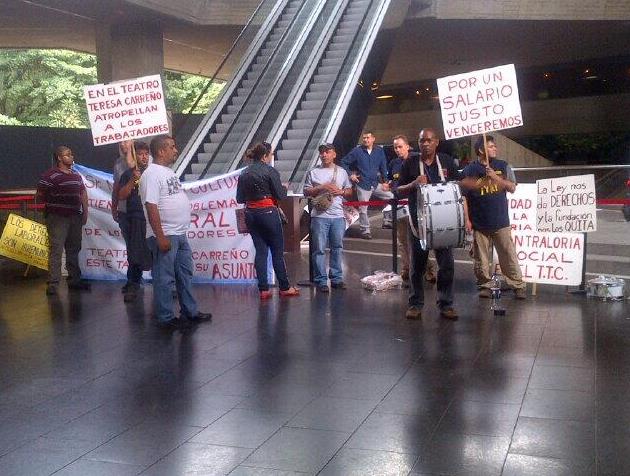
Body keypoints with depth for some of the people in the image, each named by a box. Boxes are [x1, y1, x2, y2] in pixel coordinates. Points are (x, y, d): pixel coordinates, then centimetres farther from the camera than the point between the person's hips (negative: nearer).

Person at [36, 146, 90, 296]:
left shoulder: (76, 176, 15)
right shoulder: (50, 175, -9)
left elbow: (83, 194, 21)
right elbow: (40, 197, -10)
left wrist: (85, 212, 14)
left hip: (75, 217, 7)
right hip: (57, 217, -7)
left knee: (74, 249, 14)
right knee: (56, 250, -9)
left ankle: (74, 280, 24)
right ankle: (53, 284, -7)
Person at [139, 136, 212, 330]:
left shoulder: (168, 172, 15)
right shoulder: (151, 174, -14)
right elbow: (151, 206, -21)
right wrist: (160, 237, -24)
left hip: (180, 234, 10)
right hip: (165, 236, -10)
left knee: (185, 274, 16)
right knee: (164, 278, -1)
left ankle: (190, 312, 26)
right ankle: (166, 319, 8)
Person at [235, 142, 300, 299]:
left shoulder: (244, 173, 6)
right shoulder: (270, 171, -10)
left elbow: (240, 199, 7)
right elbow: (280, 195, -10)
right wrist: (284, 188, 11)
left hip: (251, 214, 5)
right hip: (268, 212, -5)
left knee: (260, 251, 8)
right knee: (277, 251, 4)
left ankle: (263, 289, 6)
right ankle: (284, 288, 10)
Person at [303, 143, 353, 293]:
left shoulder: (342, 172, 14)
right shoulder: (313, 173, 6)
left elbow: (349, 191, 19)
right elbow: (306, 192, 3)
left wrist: (341, 192, -2)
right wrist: (322, 187, -9)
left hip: (338, 215, 3)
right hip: (320, 216, -3)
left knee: (337, 248, 8)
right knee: (319, 249, -4)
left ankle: (336, 278, 16)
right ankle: (321, 281, 1)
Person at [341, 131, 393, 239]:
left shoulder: (379, 151, 4)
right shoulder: (357, 151, -5)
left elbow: (383, 167, 10)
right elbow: (343, 162, 2)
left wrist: (385, 181, 5)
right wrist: (350, 174, -6)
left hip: (376, 184, 4)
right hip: (363, 185, -3)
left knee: (391, 198, 0)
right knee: (363, 209, 0)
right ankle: (365, 231, 13)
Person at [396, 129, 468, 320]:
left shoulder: (447, 162, 5)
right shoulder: (410, 164, 2)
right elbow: (399, 190, 4)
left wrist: (465, 217, -4)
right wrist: (414, 184, -16)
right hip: (419, 221, -1)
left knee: (447, 264, 2)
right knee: (417, 264, 6)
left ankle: (445, 304, 14)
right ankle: (415, 304, 16)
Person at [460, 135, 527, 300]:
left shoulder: (503, 166, 6)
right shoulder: (469, 170, -1)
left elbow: (512, 188, 2)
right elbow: (463, 197, 1)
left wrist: (495, 177, -12)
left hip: (501, 222, 1)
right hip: (479, 223, -1)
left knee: (509, 256, 2)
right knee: (481, 258, 5)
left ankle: (519, 286, 9)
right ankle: (485, 285, 19)